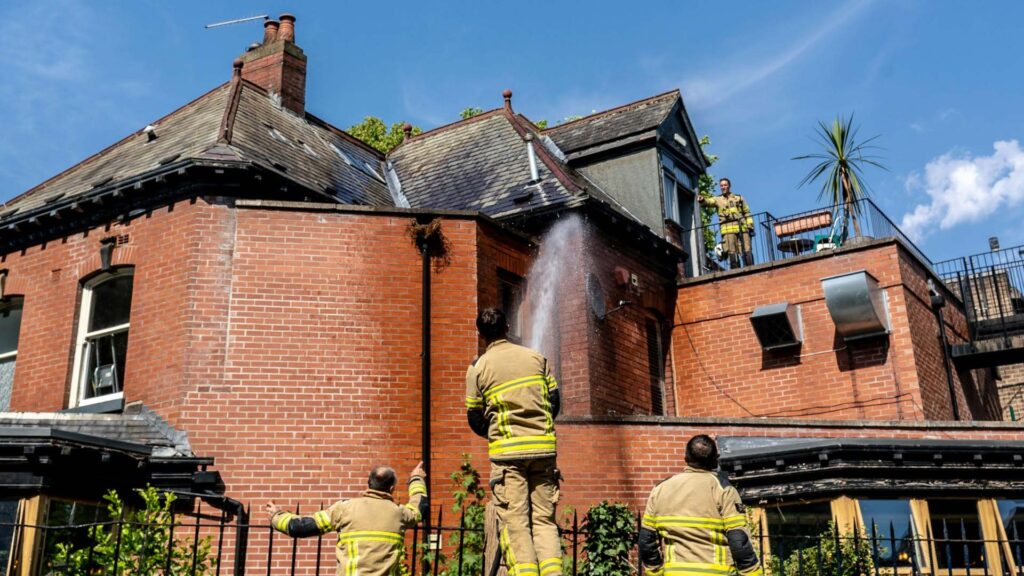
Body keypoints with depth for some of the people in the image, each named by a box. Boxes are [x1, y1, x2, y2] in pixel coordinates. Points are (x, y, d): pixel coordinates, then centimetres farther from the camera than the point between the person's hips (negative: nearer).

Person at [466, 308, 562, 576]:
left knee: (515, 523, -1)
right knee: (544, 519, 8)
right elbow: (554, 401, 11)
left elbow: (474, 418, 7)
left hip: (507, 452, -2)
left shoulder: (478, 367, 2)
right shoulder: (535, 357, 9)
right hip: (543, 447, 3)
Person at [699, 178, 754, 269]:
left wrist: (750, 226, 6)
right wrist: (702, 200, -29)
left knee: (747, 251, -5)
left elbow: (747, 213, 18)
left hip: (742, 227, 1)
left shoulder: (739, 198, 20)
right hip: (728, 229, -1)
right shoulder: (717, 199, 16)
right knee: (732, 253, -6)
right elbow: (709, 201, -6)